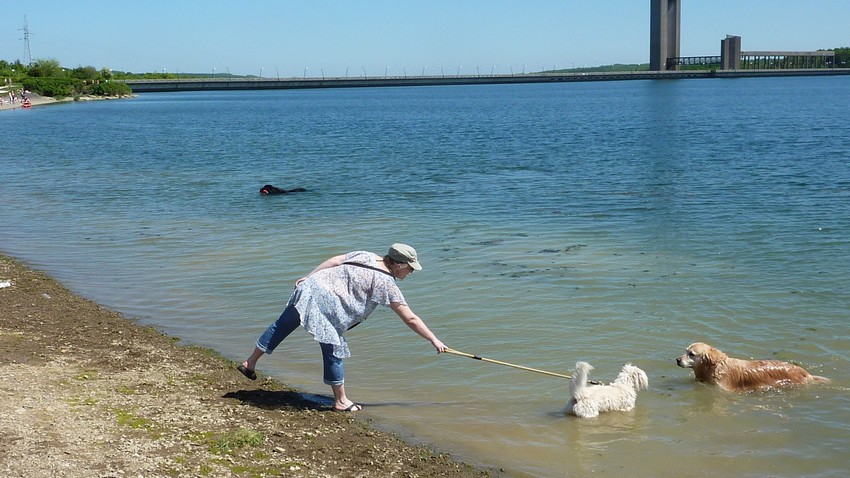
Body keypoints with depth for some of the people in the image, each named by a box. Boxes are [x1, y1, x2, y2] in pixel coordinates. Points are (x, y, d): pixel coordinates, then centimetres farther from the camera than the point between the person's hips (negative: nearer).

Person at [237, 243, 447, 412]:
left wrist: (309, 277, 17)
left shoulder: (365, 256, 15)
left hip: (310, 287, 8)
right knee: (334, 351, 4)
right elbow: (411, 319, -2)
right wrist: (435, 340, 4)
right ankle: (341, 401, 16)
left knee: (282, 325, 19)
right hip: (326, 303, -8)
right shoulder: (387, 284, -2)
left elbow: (335, 260, 12)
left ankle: (250, 363, 33)